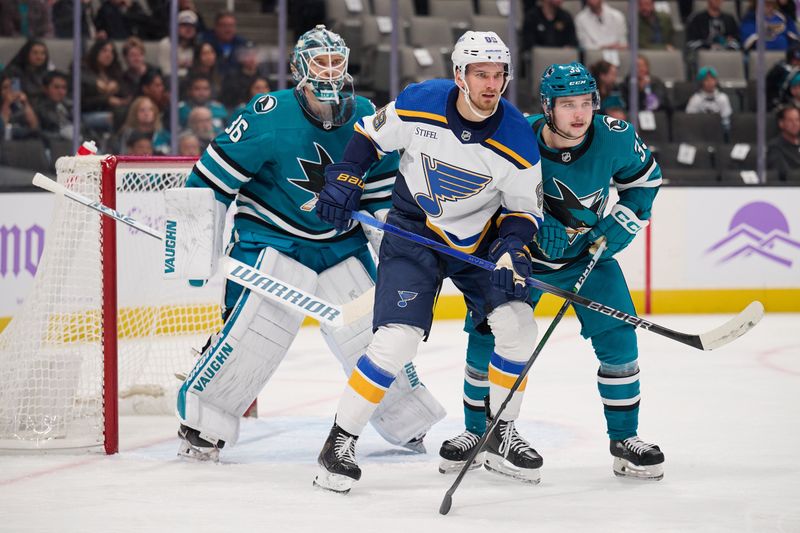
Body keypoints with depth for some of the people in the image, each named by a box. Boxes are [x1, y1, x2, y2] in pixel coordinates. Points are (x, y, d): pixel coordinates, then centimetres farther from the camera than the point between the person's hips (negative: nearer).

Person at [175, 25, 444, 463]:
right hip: (270, 237, -5)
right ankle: (202, 425, -6)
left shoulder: (366, 118, -2)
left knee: (371, 328, 5)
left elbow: (383, 188, 12)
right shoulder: (269, 115, -18)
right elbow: (214, 176, -14)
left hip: (341, 242, 5)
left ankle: (407, 423, 24)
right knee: (253, 328, -19)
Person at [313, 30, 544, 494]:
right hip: (414, 231, -2)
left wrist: (511, 248, -23)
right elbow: (371, 135, 1)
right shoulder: (418, 105, -19)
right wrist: (344, 179, -7)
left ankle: (501, 433, 10)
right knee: (397, 339, -16)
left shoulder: (517, 139, -18)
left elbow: (525, 209, -6)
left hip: (480, 238, 2)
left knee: (516, 325, -11)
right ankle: (340, 441, -5)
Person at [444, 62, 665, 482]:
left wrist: (617, 229, -8)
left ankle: (624, 439, 3)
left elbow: (645, 179, 0)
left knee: (617, 338, -11)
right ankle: (475, 432, 15)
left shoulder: (614, 138, -20)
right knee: (486, 335, -5)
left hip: (587, 253, 1)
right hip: (521, 253, -1)